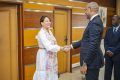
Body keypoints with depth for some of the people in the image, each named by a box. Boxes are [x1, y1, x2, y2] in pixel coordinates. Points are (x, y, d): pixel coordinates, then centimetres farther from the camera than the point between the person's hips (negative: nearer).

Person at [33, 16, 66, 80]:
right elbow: (49, 47, -26)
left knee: (51, 74, 14)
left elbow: (53, 44, 10)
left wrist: (62, 48, -1)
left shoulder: (49, 32, 9)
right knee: (44, 75, 0)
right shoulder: (41, 33, -18)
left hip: (51, 56, 9)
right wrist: (61, 48, -22)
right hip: (44, 56, -9)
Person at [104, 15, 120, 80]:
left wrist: (113, 52, -15)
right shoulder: (109, 30, 12)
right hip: (108, 54, 4)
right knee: (107, 72, 6)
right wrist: (107, 50, -9)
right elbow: (105, 41, 7)